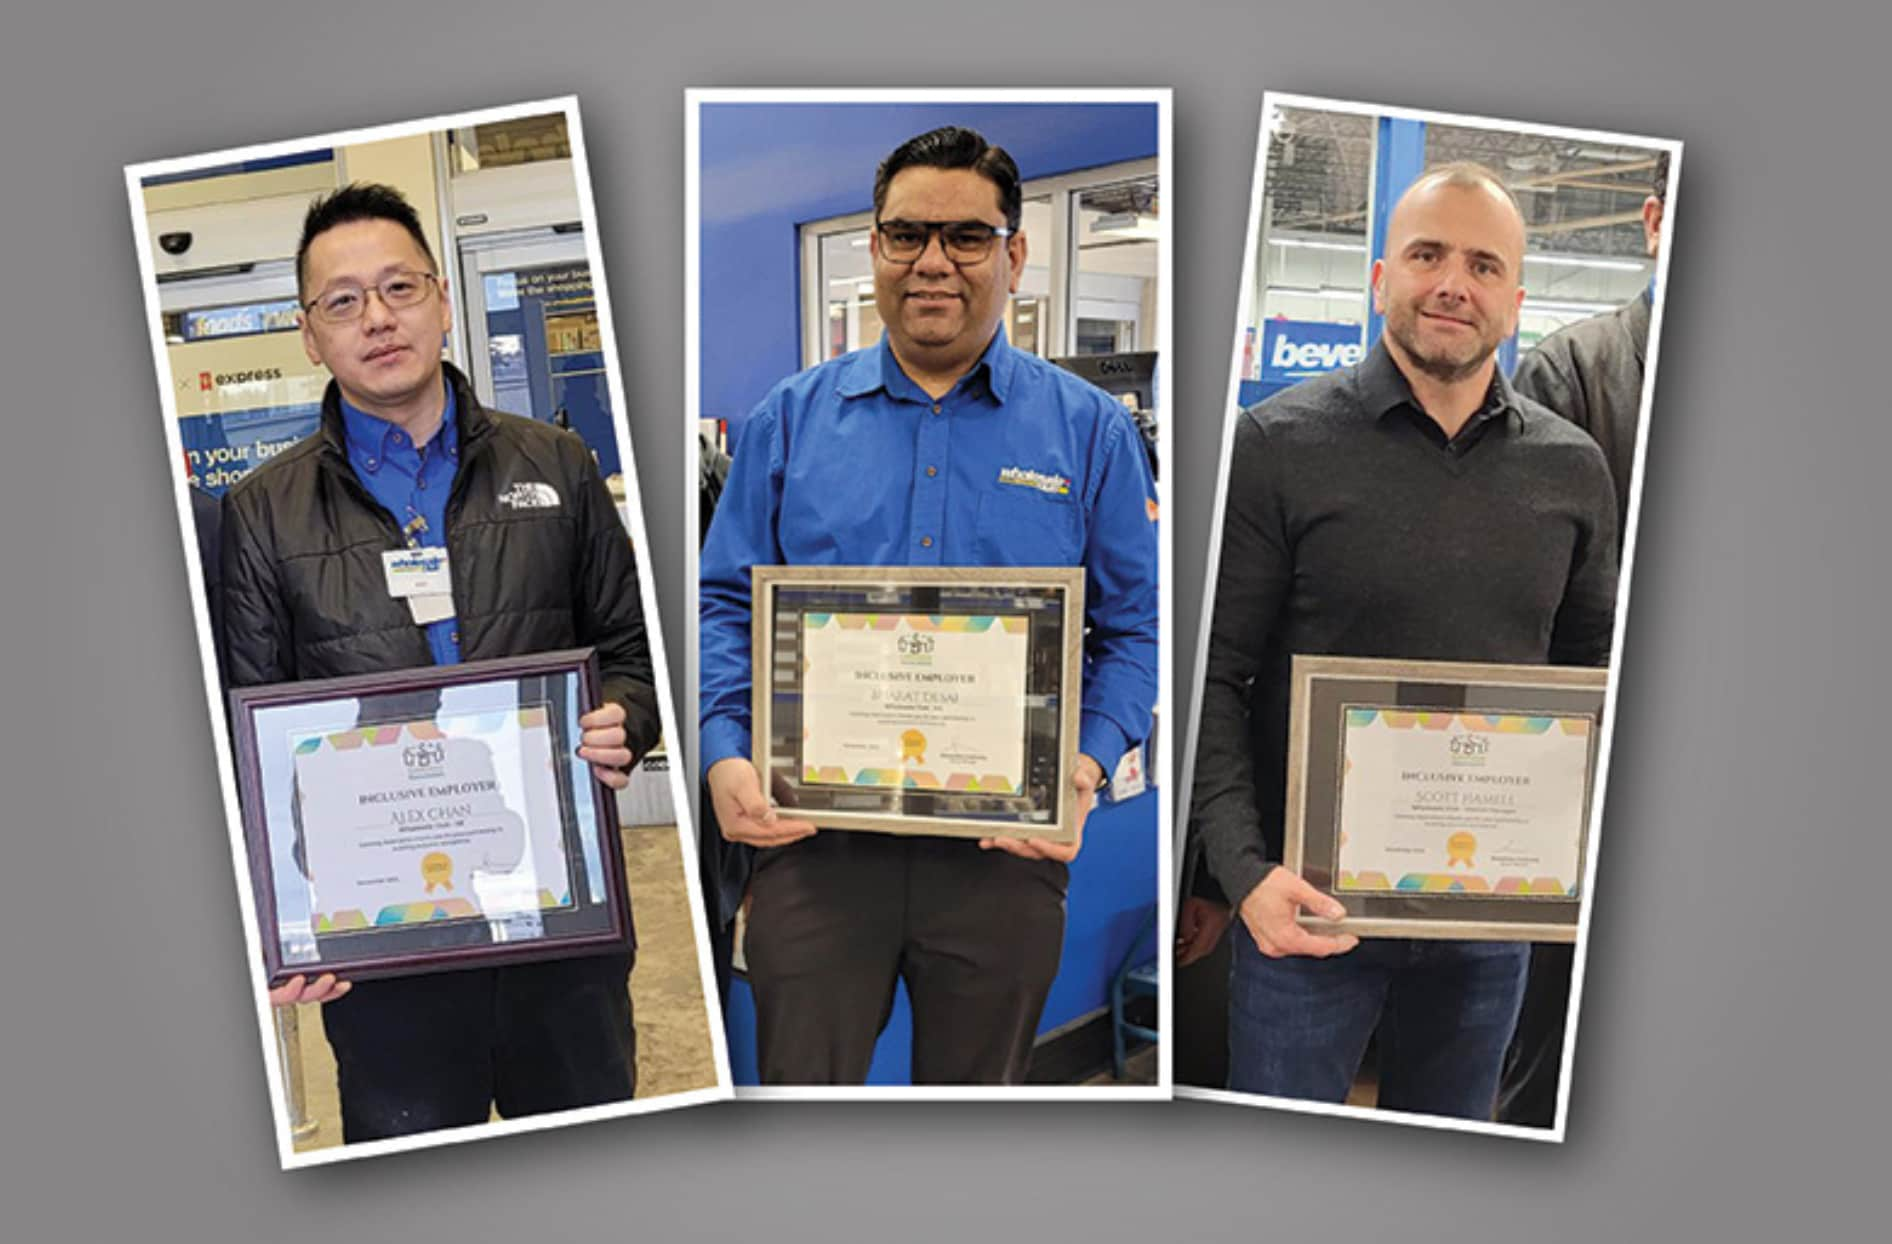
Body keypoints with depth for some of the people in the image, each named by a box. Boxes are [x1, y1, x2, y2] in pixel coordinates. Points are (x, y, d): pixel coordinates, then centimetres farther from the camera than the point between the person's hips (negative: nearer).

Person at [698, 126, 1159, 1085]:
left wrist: (1091, 761, -13)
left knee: (978, 1084, 17)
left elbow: (1135, 627, 4)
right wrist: (725, 754, -8)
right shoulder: (792, 418, 7)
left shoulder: (1088, 429, 4)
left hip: (1006, 843, 0)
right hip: (812, 834, 0)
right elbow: (729, 605, 7)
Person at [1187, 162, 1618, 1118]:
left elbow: (1595, 680, 13)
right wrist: (1245, 870, -19)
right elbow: (1213, 679, -10)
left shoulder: (1573, 469, 4)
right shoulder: (1281, 445, -8)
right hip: (1309, 905, -3)